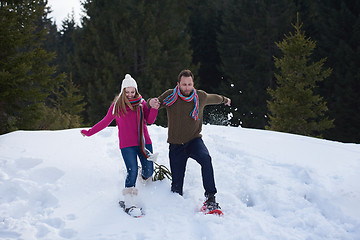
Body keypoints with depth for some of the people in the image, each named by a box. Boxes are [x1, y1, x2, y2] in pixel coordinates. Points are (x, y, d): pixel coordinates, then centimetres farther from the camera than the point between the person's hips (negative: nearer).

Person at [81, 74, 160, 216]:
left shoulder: (141, 103, 9)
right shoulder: (117, 105, 6)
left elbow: (150, 121, 5)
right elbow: (105, 122, 14)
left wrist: (154, 108, -12)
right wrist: (89, 132, 15)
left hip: (144, 142, 2)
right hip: (127, 144, -2)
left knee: (149, 171, 1)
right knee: (132, 171, -17)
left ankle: (145, 176, 41)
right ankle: (129, 203, -14)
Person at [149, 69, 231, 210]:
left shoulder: (201, 97, 1)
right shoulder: (170, 96, -5)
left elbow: (214, 98, 22)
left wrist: (224, 100, 43)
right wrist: (152, 102, -25)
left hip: (194, 140, 0)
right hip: (176, 144, 0)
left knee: (205, 159, -33)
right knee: (177, 184, -2)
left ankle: (210, 197, -29)